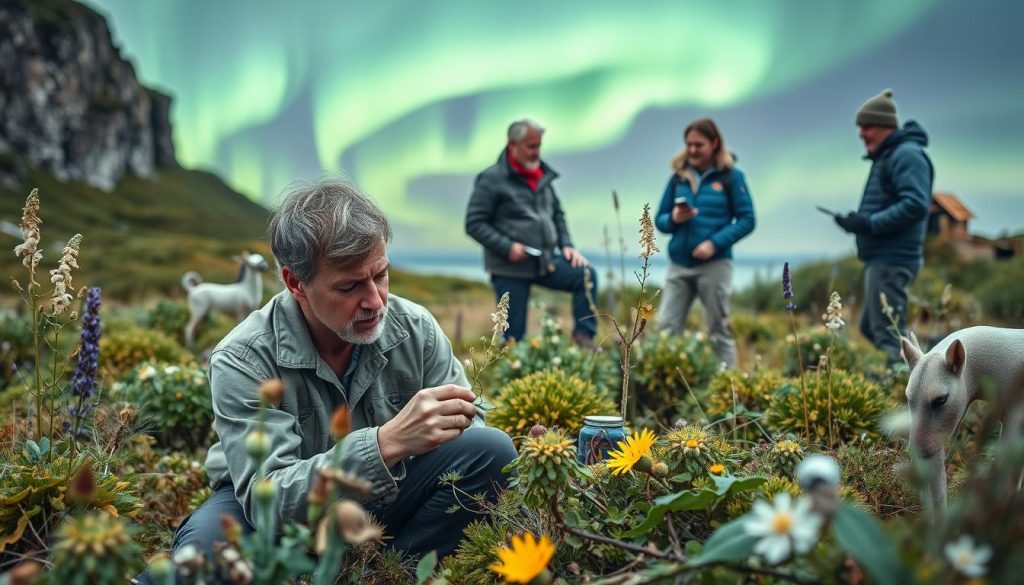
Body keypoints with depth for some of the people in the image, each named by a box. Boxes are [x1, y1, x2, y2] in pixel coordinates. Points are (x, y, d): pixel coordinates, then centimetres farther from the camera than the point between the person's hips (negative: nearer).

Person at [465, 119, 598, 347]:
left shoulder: (542, 175, 11)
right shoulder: (491, 179, -8)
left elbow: (558, 213, 21)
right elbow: (474, 223, -12)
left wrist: (566, 245, 6)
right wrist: (507, 247, -21)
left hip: (546, 262, 5)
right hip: (509, 269, -5)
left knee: (586, 274, -12)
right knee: (514, 335, -1)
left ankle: (583, 334, -3)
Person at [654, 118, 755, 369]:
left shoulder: (730, 176, -2)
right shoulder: (678, 176, 8)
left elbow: (746, 220, -5)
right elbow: (660, 219, 11)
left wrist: (715, 243, -16)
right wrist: (673, 219, -12)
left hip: (714, 264, -3)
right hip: (678, 264, 3)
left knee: (719, 331, 6)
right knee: (666, 328, 1)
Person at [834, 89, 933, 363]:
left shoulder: (907, 155, -13)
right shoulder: (886, 156, 19)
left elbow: (916, 205, -24)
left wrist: (870, 224, -23)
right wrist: (859, 220, 8)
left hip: (893, 260, -11)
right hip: (880, 257, 11)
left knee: (887, 333, -8)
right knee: (870, 327, 16)